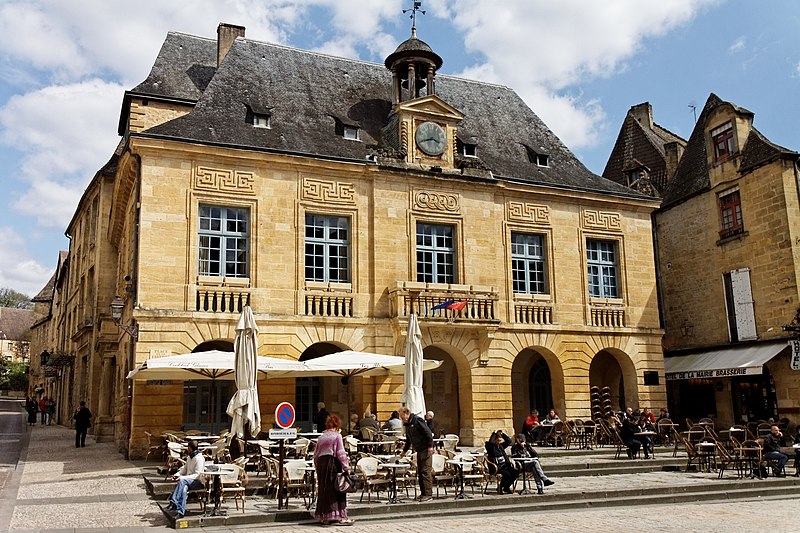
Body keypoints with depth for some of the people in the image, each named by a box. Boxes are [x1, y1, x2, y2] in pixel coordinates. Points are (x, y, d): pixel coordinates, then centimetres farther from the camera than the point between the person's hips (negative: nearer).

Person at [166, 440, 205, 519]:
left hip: (199, 482, -7)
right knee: (184, 487, -30)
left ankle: (174, 502, -38)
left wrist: (182, 477, -27)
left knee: (182, 481, -35)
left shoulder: (199, 458, -14)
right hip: (189, 481, 7)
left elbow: (197, 475, -20)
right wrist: (177, 474, 0)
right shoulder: (189, 457, 16)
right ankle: (180, 511, -42)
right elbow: (185, 469, 22)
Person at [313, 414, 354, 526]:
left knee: (324, 490, 9)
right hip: (332, 463, -5)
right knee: (336, 490, -2)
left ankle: (324, 517, 12)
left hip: (321, 463, 6)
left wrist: (317, 466, 21)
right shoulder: (337, 436, -2)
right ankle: (340, 516, -5)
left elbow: (315, 454, 14)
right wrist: (346, 467, -8)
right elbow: (341, 453, -9)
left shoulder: (321, 437, 14)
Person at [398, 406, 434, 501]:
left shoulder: (417, 420, -13)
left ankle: (428, 494, -9)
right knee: (419, 472, 11)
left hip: (426, 450, -9)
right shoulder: (407, 424, 15)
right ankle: (423, 493, 18)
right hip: (419, 451, 9)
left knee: (426, 471, -10)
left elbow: (428, 432, -17)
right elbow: (408, 440, 28)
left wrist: (430, 446, -21)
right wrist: (404, 451, 30)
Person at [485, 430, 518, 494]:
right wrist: (494, 433, -22)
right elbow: (489, 442, -28)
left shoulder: (501, 446, 17)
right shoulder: (490, 446, -4)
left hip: (504, 465, 8)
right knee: (507, 474, -29)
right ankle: (500, 488, -6)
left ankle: (506, 487, 5)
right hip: (497, 467, -8)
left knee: (515, 472, -12)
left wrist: (503, 434, 13)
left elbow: (509, 441, 26)